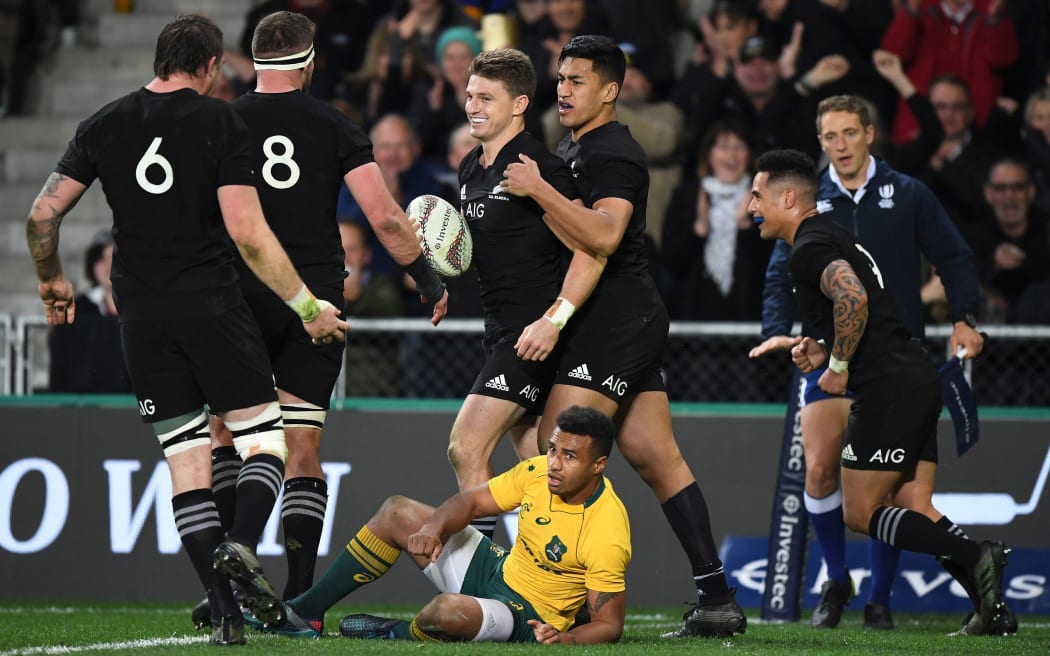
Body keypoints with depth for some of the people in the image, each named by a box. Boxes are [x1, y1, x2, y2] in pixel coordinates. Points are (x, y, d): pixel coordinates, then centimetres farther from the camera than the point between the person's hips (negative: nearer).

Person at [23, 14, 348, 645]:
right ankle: (242, 545, -20)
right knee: (265, 438, 8)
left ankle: (224, 609, -1)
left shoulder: (105, 124, 6)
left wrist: (53, 281, 24)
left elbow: (42, 215, 5)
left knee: (187, 462, 7)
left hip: (143, 320, 3)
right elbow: (248, 234, -12)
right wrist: (309, 307, -5)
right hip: (213, 305, -3)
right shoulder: (220, 122, -5)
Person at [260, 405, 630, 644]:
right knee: (397, 513, 5)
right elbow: (472, 501, 2)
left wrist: (565, 639, -41)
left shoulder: (607, 534, -28)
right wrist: (433, 528, -19)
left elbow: (609, 625, -22)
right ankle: (305, 613, 12)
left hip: (529, 622, -8)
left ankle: (393, 636, 0)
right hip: (497, 570, 8)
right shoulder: (538, 472, -9)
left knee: (450, 610, -39)